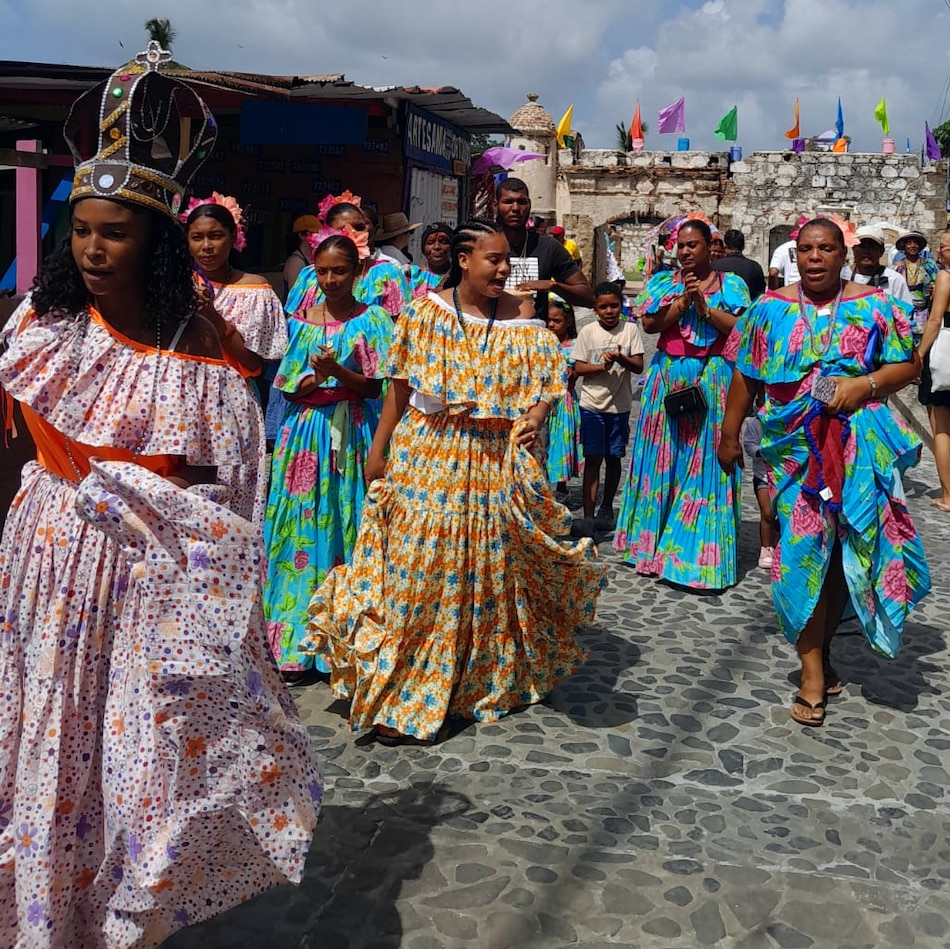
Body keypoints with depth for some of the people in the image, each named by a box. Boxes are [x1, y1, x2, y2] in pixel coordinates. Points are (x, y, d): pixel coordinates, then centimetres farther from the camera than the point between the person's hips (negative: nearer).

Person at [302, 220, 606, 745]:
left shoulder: (522, 318, 3)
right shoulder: (425, 313, -2)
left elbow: (550, 379, 3)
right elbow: (399, 387, 2)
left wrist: (536, 414, -18)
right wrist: (378, 451, 2)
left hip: (495, 461, 2)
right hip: (427, 456, -2)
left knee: (489, 568, 12)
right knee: (416, 569, -1)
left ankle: (488, 681, 32)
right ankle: (398, 699, 9)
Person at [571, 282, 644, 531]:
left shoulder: (630, 329, 1)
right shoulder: (588, 331, 0)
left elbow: (639, 366, -3)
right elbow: (578, 368, -2)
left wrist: (621, 359, -22)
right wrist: (602, 366, -18)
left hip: (620, 405, 1)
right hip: (592, 405, -1)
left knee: (613, 458, 11)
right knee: (593, 458, -4)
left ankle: (607, 508, 28)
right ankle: (588, 515, -3)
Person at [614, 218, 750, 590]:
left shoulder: (730, 284, 7)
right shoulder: (663, 282, 10)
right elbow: (650, 323, -4)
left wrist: (705, 307, -12)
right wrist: (683, 300, -11)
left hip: (712, 380, -1)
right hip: (669, 377, 2)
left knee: (705, 460, -2)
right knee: (664, 457, 4)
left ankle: (700, 549, 4)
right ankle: (657, 540, 15)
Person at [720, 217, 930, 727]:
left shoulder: (875, 307, 3)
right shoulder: (770, 309, 6)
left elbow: (907, 365, 5)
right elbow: (745, 377, 10)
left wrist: (865, 384, -13)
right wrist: (729, 433, 10)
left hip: (860, 450, 1)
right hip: (797, 449, 0)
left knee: (846, 550, 5)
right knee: (804, 549, -6)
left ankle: (820, 647, 27)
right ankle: (813, 675, 2)